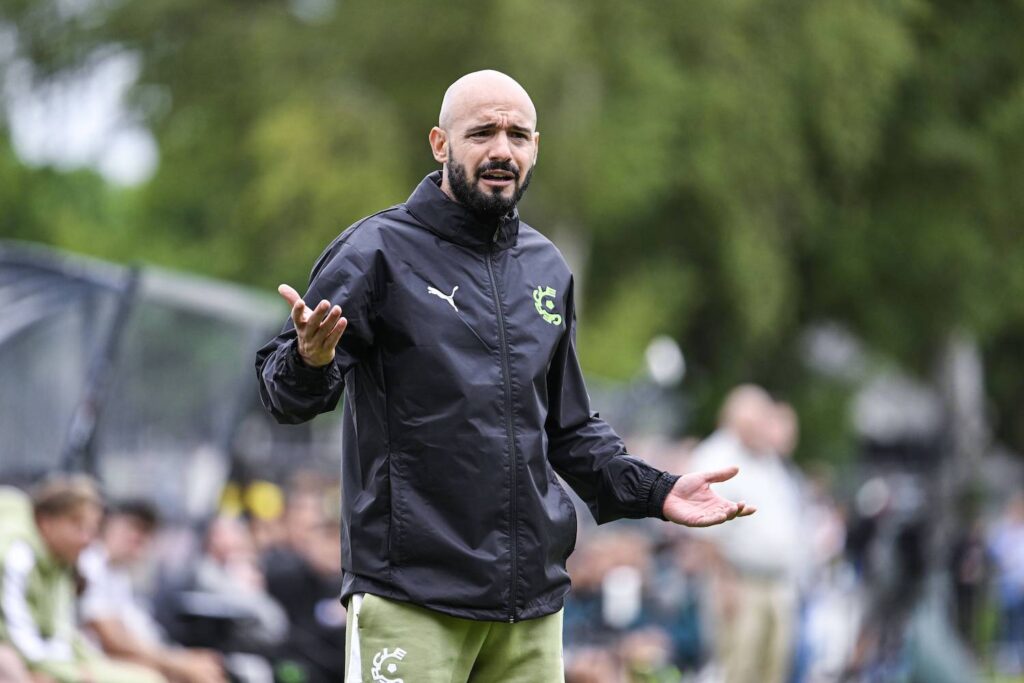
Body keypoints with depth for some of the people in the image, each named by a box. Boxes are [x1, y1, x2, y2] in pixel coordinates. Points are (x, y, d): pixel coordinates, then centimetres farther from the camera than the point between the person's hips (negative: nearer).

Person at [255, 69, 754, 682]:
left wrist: (653, 492, 13)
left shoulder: (548, 269, 17)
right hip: (411, 598, -6)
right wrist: (308, 363, -32)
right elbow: (284, 394, -9)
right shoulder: (380, 252, -3)